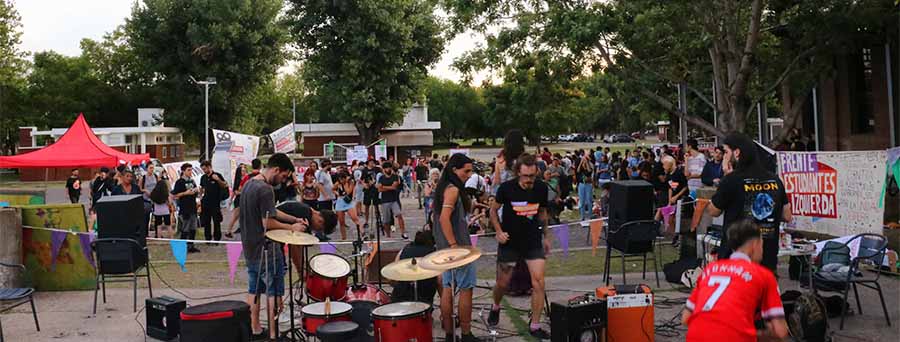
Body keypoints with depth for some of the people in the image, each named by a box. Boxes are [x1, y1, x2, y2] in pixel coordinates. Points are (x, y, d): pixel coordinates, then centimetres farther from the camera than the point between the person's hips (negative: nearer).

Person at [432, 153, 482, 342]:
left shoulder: (444, 187, 12)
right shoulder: (453, 189, -16)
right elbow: (444, 218, -25)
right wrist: (454, 246, -25)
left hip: (445, 247, 10)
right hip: (457, 245, -10)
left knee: (447, 289, 11)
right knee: (466, 289, -1)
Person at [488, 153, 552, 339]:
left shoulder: (541, 188, -6)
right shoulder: (507, 188, -14)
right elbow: (494, 210, 1)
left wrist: (546, 236, 13)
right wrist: (499, 231, -10)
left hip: (533, 241, 2)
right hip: (510, 242, -2)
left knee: (538, 282, -8)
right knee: (502, 284, 9)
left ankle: (535, 326, 4)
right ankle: (495, 307, 42)